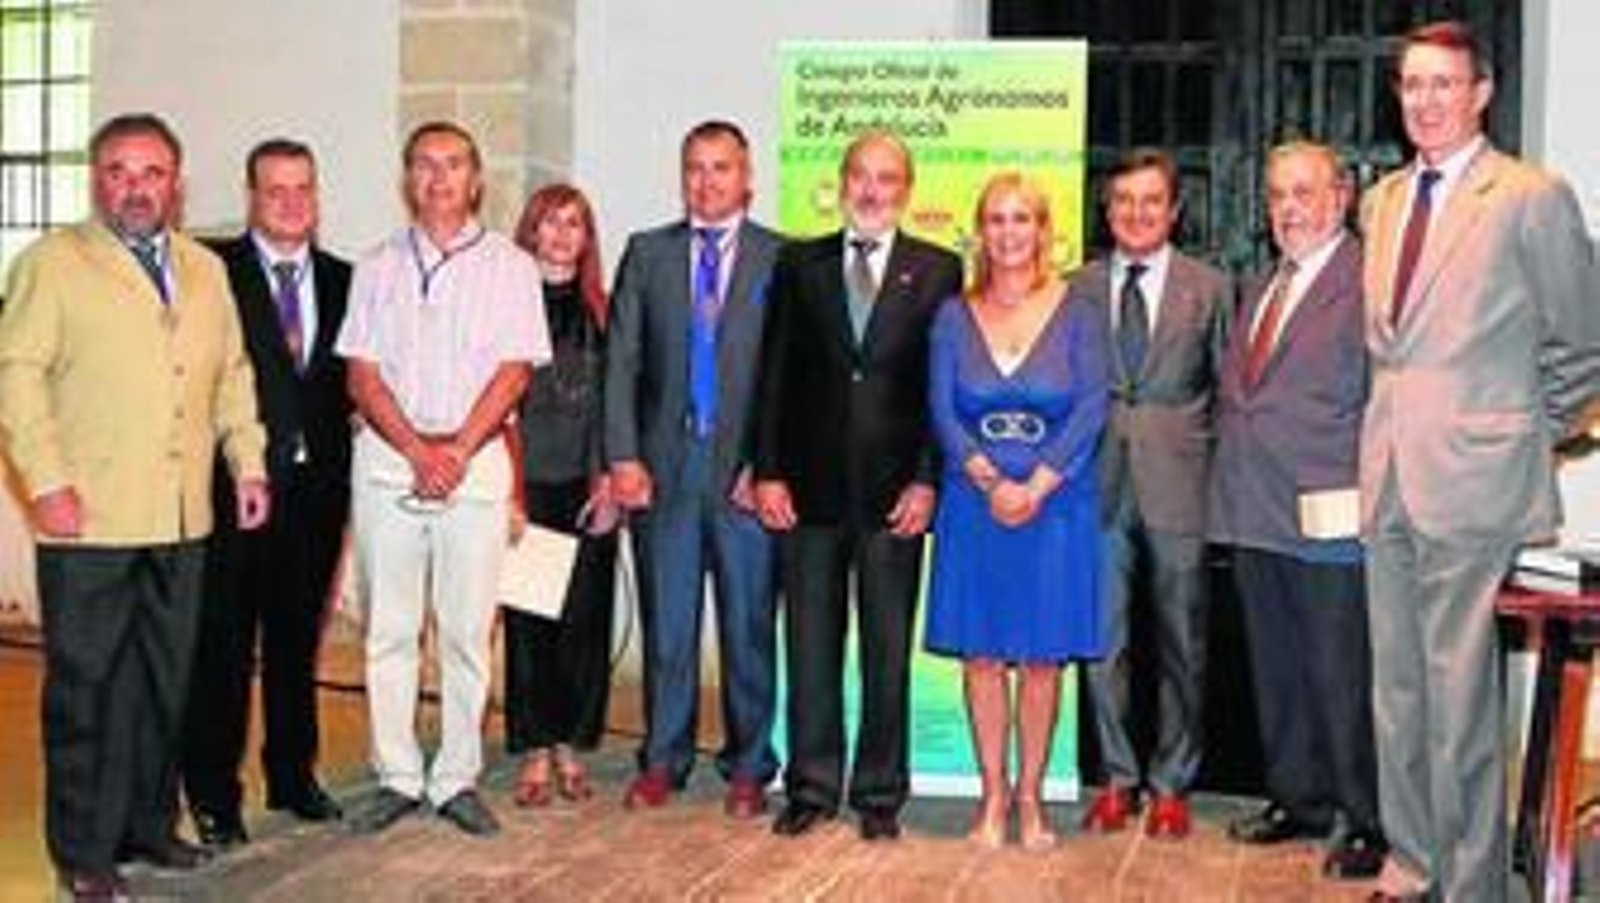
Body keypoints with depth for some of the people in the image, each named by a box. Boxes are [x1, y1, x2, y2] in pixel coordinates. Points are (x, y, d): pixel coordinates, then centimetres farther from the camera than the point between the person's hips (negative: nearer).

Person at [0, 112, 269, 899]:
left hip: (182, 516, 5)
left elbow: (233, 373, 20)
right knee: (86, 687, 2)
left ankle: (149, 822, 26)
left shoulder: (205, 269, 17)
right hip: (89, 515, -5)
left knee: (166, 683, 12)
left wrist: (249, 462, 10)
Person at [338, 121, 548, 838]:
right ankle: (397, 778, 12)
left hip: (476, 457, -1)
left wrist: (457, 450, -12)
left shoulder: (509, 266, 6)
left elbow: (513, 372, -2)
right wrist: (417, 450, -9)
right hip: (387, 457, 2)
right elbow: (362, 375, 4)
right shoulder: (378, 268, 12)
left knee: (467, 629, 0)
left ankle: (457, 779, 9)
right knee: (388, 628, 3)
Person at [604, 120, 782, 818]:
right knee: (665, 623, 8)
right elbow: (621, 360, 6)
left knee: (749, 625, 5)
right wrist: (623, 457, -3)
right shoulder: (646, 254, 9)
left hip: (747, 470, -1)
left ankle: (748, 766, 18)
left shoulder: (782, 259, 3)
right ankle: (663, 760, 21)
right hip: (663, 466, 2)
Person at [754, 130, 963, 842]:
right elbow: (774, 376, 6)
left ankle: (880, 794, 18)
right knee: (810, 644, 7)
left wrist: (927, 481, -8)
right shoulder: (799, 265, 9)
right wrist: (768, 471, -1)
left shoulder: (938, 271, 4)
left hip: (894, 491, -1)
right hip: (811, 486, 2)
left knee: (888, 649, 6)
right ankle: (811, 787, 19)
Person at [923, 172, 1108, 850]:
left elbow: (1092, 406, -5)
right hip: (973, 505, 1)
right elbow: (942, 408, -1)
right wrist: (989, 481, -14)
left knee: (1042, 657, 3)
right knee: (981, 654, 4)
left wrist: (1036, 486, -15)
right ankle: (993, 794, 15)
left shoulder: (1076, 313, 2)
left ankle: (1030, 795, 15)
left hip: (1055, 504, -1)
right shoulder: (955, 316, 6)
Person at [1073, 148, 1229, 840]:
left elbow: (1226, 388, 5)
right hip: (1099, 488, 1)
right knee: (1101, 641, 5)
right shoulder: (1078, 289, 8)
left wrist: (1219, 474, -2)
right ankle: (1117, 778, 20)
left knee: (1180, 645, 7)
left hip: (1178, 487, -1)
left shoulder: (1208, 289, 5)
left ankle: (1172, 784, 20)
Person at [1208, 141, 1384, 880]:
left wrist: (1356, 493, -15)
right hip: (1256, 513, 8)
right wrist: (1233, 479, 14)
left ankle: (1365, 822, 13)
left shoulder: (1367, 281, -8)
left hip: (1327, 515, -8)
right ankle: (1297, 799, 29)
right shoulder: (1260, 289, 19)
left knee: (1342, 673, 0)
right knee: (1275, 669, 15)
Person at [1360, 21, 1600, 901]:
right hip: (1388, 474, 6)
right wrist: (1391, 422, 14)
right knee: (1397, 683, 14)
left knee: (1459, 691, -1)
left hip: (1472, 476, -6)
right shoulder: (1383, 200, 13)